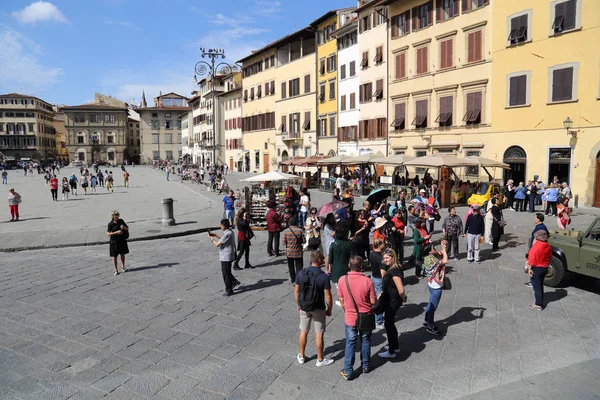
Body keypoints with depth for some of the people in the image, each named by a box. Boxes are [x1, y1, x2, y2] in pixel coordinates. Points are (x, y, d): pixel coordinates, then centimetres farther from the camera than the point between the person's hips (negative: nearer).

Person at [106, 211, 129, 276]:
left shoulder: (121, 221, 0)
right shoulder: (110, 224, -9)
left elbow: (127, 228, 7)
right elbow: (108, 234, -12)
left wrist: (124, 227, -15)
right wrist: (116, 232, -23)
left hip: (122, 241, 3)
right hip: (114, 242, -3)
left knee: (122, 254, 14)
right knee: (114, 256, 2)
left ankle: (122, 267, 32)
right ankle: (116, 270, 11)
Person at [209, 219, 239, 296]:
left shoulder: (227, 234, -26)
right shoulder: (230, 231, 4)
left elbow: (217, 244, -23)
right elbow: (223, 239, 24)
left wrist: (211, 239, -6)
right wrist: (215, 235, 17)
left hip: (226, 257, -10)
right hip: (227, 256, 10)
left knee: (226, 273, 4)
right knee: (224, 271, 23)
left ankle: (229, 290, 16)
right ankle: (234, 282, 30)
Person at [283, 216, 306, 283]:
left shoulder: (285, 231, -10)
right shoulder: (300, 230, -11)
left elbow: (284, 242, -8)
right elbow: (304, 241, -7)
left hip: (289, 252, 1)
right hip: (298, 252, -1)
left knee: (291, 267, 18)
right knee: (299, 267, 6)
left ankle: (293, 280, 31)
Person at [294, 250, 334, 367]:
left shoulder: (301, 273, -8)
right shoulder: (324, 276, -19)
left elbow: (296, 291, 0)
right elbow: (328, 297, -15)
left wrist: (298, 305, 15)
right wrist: (329, 309, 0)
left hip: (304, 308, 4)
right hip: (318, 309, -4)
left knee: (303, 332, 18)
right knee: (319, 334, 11)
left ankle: (301, 356, 32)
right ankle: (320, 359, 24)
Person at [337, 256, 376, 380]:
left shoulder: (342, 280, -14)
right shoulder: (367, 281, -20)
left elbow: (341, 300, -3)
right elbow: (373, 301, -12)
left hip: (350, 318, 0)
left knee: (350, 343, 13)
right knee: (365, 341, 21)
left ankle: (348, 371, 18)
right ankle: (365, 366, 35)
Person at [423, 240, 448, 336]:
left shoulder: (432, 256, 0)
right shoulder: (432, 259, -29)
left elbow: (441, 253, 14)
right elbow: (445, 261, -37)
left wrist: (444, 246, -4)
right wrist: (443, 248, -28)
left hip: (432, 285, 10)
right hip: (436, 287, -10)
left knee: (431, 304, 23)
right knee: (433, 307, 4)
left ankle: (427, 321, 38)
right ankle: (430, 327, 17)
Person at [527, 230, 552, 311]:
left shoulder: (535, 247, -21)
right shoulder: (548, 246, 3)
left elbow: (532, 259, -22)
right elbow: (549, 258, 12)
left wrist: (529, 268, -16)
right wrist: (546, 265, 21)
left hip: (536, 269, -8)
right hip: (545, 268, 8)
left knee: (537, 287, 1)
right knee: (540, 286, 20)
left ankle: (538, 305, 5)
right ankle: (540, 302, 30)